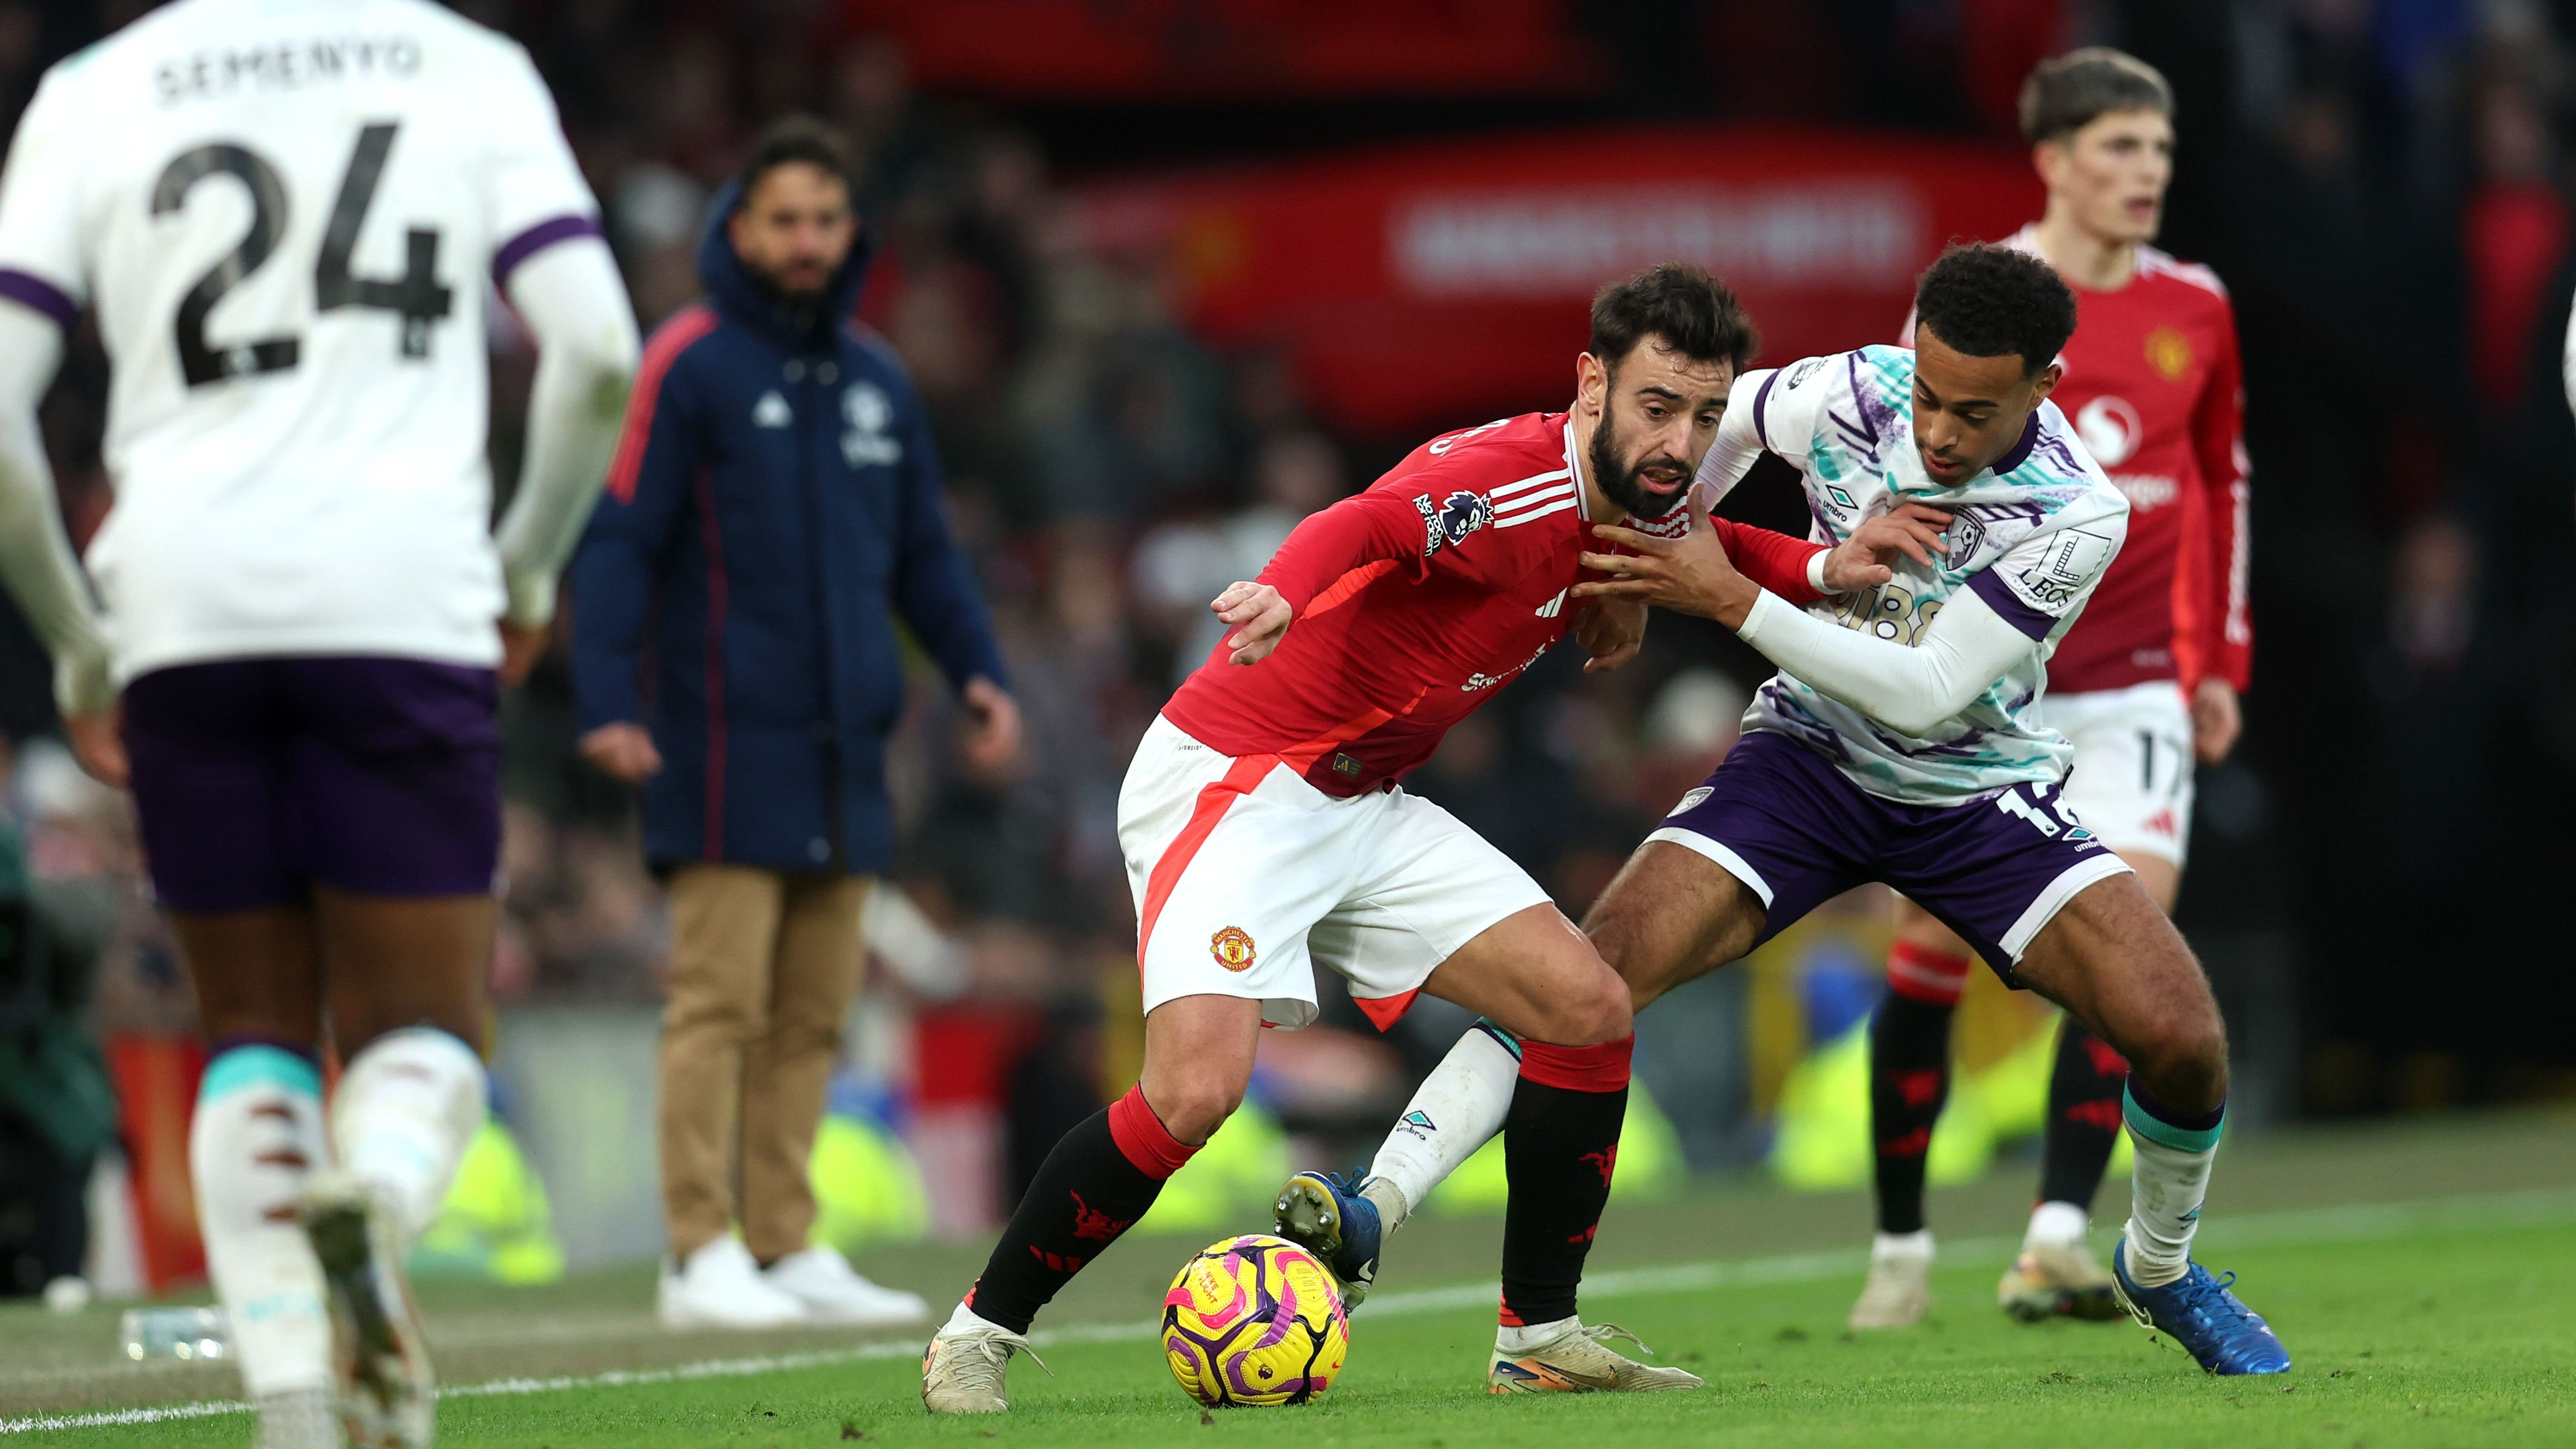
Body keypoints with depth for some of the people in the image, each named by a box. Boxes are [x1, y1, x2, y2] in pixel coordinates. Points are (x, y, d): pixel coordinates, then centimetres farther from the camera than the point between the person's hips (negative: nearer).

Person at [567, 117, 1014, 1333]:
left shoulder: (875, 379, 15)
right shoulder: (689, 364, -4)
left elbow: (922, 550, 21)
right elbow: (617, 540, -9)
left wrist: (977, 670, 6)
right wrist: (607, 700, -18)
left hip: (842, 752, 6)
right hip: (726, 745, -6)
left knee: (813, 1011, 6)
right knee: (720, 1000, -8)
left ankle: (788, 1248, 10)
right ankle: (704, 1256, -7)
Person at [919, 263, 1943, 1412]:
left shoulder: (1623, 510, 4)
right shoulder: (1506, 480, -24)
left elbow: (1693, 540, 29)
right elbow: (1367, 525, -44)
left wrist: (1820, 570, 8)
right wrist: (1283, 593, -67)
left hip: (1363, 808, 9)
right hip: (1230, 784, -9)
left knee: (1590, 1008, 0)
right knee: (1196, 1087, -24)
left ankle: (1540, 1339, 10)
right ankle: (979, 1335, -7)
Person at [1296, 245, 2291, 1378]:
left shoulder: (2080, 517, -25)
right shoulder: (1846, 396, -18)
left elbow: (1925, 690, -27)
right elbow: (1727, 419, 8)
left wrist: (1732, 599, -31)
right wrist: (1655, 560, 4)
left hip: (1981, 794, -1)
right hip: (1809, 760, 1)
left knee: (2181, 1038, -17)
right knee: (1598, 966, -23)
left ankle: (2160, 1270, 14)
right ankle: (1374, 1210, -30)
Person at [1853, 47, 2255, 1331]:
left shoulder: (2194, 310, 5)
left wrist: (2224, 658, 15)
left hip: (2137, 684, 2)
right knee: (1936, 947, -1)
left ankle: (2056, 1238, -17)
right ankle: (1900, 1246, 16)